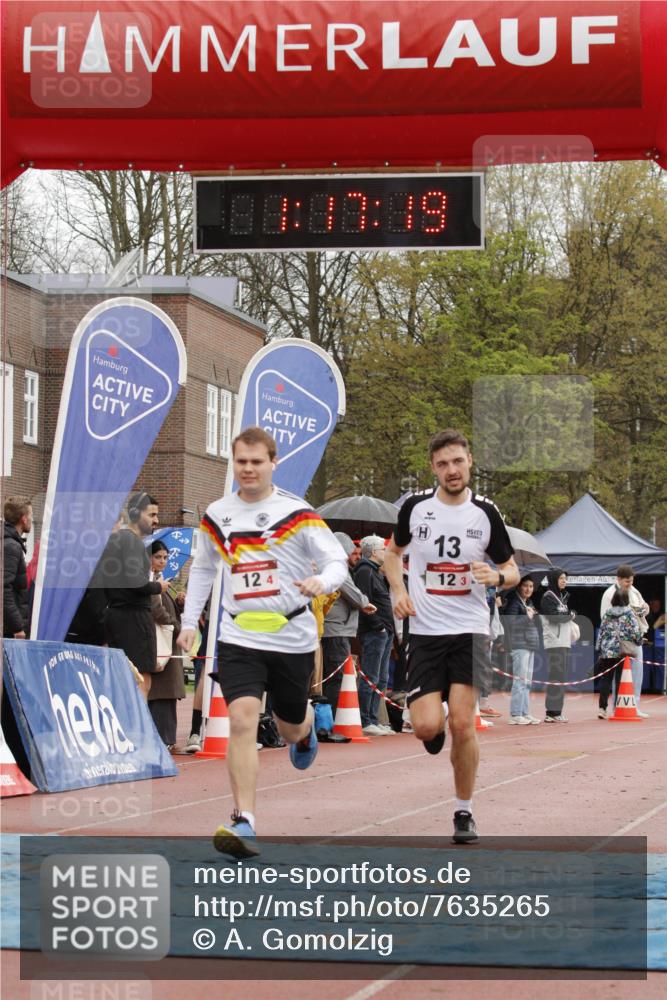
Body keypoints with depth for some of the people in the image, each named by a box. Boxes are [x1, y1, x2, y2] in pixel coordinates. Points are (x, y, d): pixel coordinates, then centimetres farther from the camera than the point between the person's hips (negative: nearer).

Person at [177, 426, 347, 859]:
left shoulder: (297, 513, -6)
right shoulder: (216, 516, 6)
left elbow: (338, 560, -7)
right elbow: (203, 568, 22)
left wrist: (322, 581, -30)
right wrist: (190, 620, 15)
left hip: (293, 637, -1)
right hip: (239, 638, 1)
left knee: (290, 727, 15)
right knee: (242, 721, -19)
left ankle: (306, 731, 57)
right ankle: (244, 823, -21)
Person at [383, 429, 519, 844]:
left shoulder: (486, 512, 0)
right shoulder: (415, 507, 1)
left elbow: (512, 570, 9)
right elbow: (394, 551, 19)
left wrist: (498, 576, -14)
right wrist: (398, 590, 2)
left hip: (470, 630, -1)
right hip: (425, 631, 1)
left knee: (462, 723, -11)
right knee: (427, 727, -11)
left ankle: (465, 813, 5)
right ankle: (436, 731, 29)